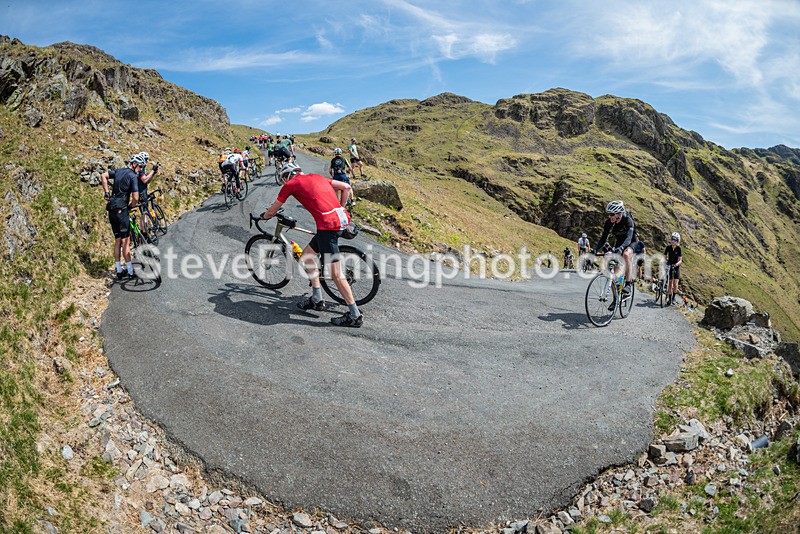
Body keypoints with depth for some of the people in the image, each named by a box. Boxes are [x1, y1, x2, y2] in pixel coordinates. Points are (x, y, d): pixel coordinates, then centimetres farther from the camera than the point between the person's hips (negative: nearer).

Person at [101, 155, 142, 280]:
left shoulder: (119, 171, 13)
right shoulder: (132, 176, -10)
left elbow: (103, 176, 16)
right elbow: (136, 198, -17)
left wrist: (106, 192, 13)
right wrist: (130, 206, 3)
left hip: (112, 210, 8)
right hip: (121, 210, -8)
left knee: (117, 241, 12)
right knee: (126, 241, -4)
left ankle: (119, 271, 15)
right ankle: (130, 272, -2)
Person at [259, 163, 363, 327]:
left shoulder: (290, 184, 7)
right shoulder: (316, 177, 24)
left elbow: (271, 211, 17)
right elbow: (346, 187, 20)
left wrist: (263, 216, 39)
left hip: (328, 225, -8)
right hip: (341, 219, 8)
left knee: (335, 274, -3)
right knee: (306, 255, 21)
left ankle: (355, 315, 1)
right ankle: (317, 299, 26)